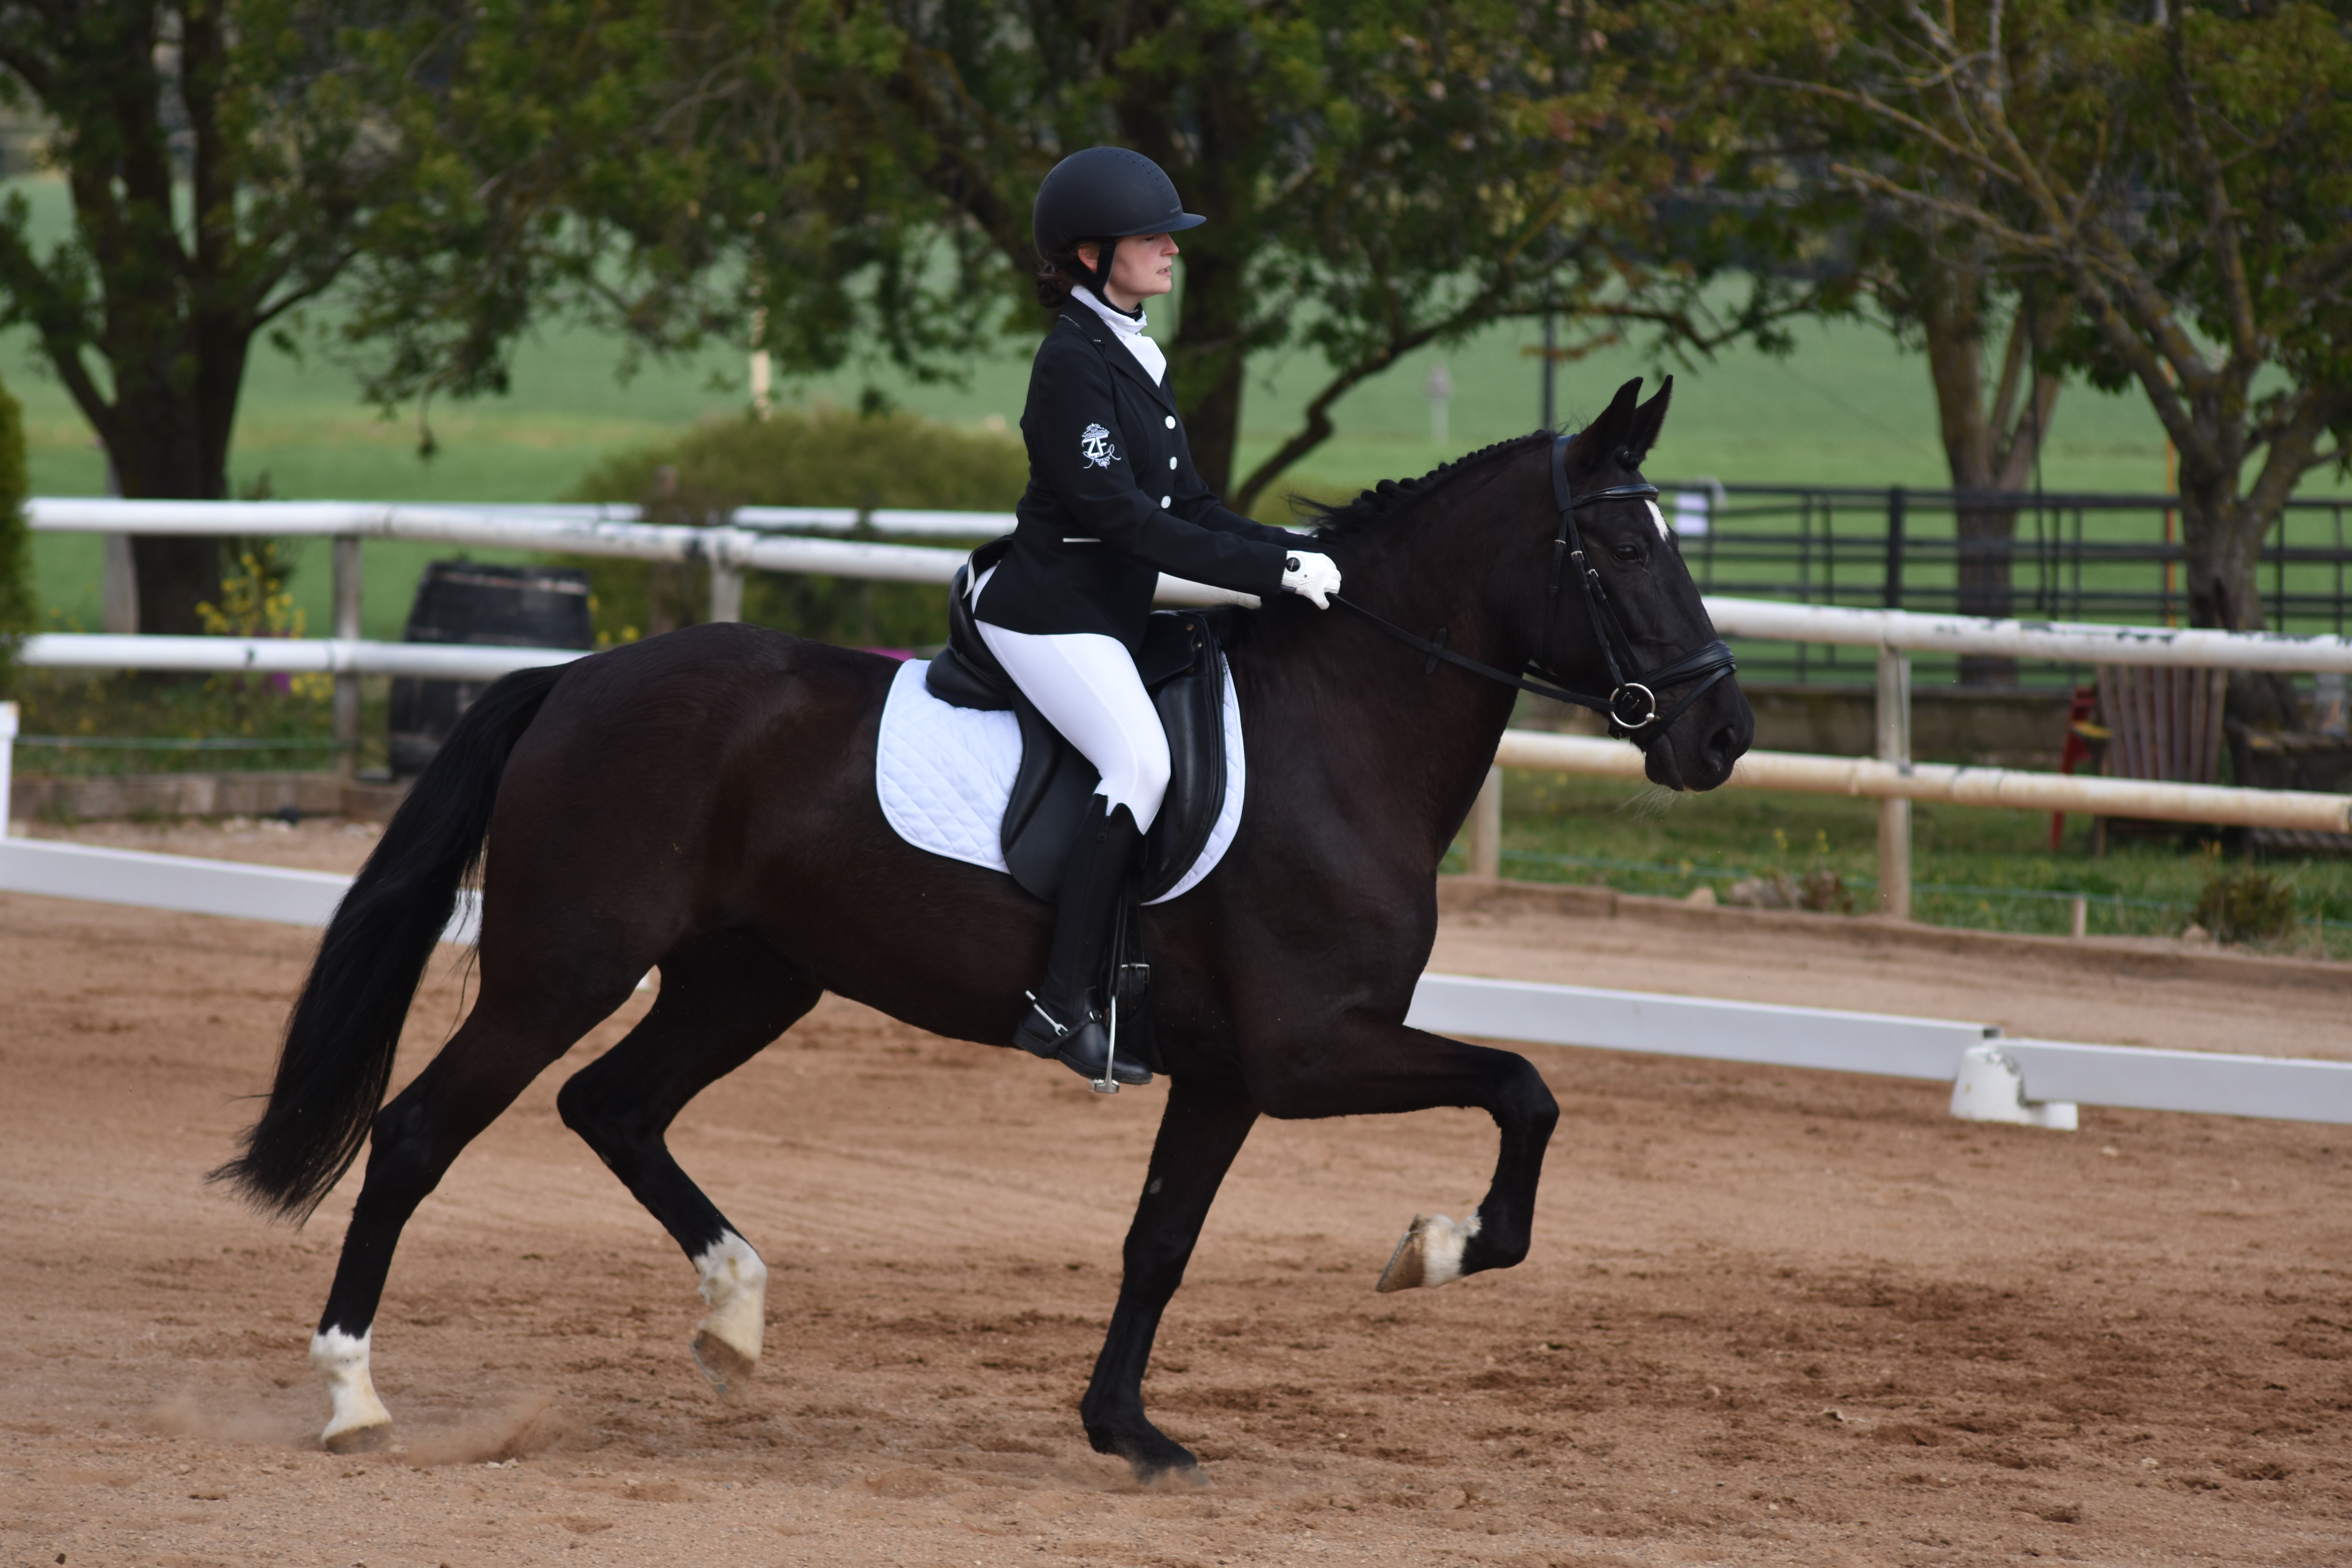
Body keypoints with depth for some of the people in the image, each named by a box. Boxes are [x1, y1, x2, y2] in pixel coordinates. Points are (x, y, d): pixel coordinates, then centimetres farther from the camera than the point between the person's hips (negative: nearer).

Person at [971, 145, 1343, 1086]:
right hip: (1047, 612, -10)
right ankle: (1063, 1005, -27)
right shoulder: (1075, 362, -16)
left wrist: (1292, 553, 2)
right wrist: (1272, 569, -22)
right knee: (1141, 763, -25)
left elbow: (1187, 505, 17)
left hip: (1105, 617, 10)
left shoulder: (1134, 356, 15)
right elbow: (1127, 518, -22)